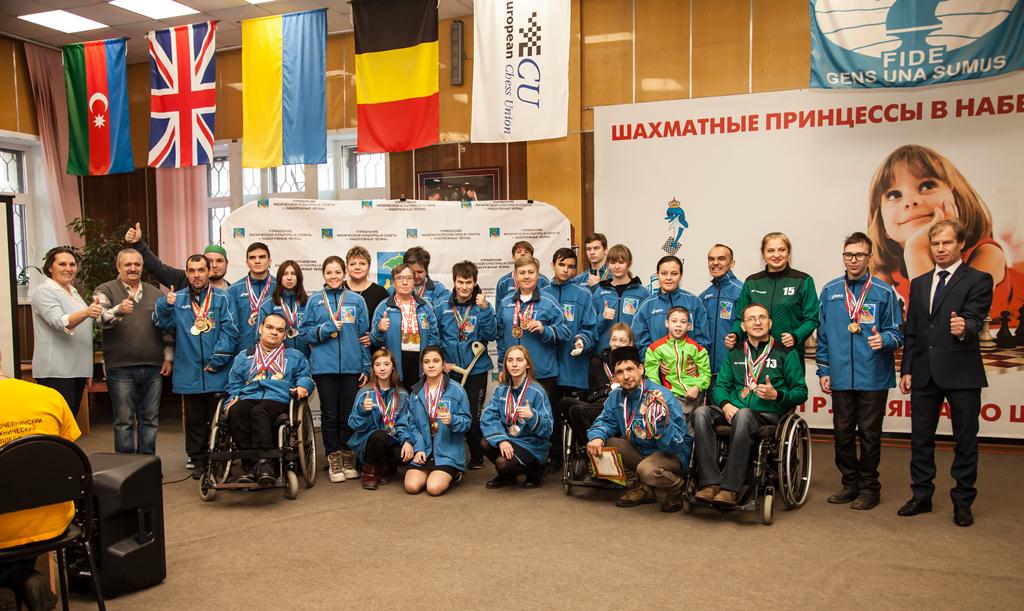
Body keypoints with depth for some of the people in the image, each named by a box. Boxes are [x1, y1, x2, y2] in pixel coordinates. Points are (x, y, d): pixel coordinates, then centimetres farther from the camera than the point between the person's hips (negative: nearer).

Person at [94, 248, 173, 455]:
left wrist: (168, 357, 9)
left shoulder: (155, 293, 13)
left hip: (153, 368, 4)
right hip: (120, 368, -4)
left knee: (150, 420, 10)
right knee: (124, 421, 3)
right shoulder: (106, 291, 1)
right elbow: (101, 319, -17)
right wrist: (118, 310, -38)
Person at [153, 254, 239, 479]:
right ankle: (198, 461, 22)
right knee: (194, 420, 12)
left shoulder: (221, 298, -1)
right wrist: (165, 306, -21)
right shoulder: (177, 299, 8)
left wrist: (217, 360, -14)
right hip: (189, 373, 2)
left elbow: (230, 331, -7)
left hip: (217, 374, -2)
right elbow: (165, 325, -2)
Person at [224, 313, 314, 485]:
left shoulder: (295, 357, 27)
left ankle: (264, 463, -47)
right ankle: (251, 464, -37)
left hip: (278, 400, -2)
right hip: (248, 398, 2)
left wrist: (302, 386, -4)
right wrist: (233, 399, 5)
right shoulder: (244, 356, 30)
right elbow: (234, 385, 26)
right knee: (235, 412, -35)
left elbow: (305, 376, 19)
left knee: (259, 411, -38)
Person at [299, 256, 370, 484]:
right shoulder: (314, 301, 6)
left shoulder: (357, 300, 7)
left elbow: (364, 335, 8)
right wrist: (325, 329, -13)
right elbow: (304, 333, 5)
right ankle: (334, 459, 13)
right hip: (324, 365, 0)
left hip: (351, 366, 1)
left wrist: (366, 367, 4)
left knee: (349, 414, 5)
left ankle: (348, 459, 16)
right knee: (330, 415, 4)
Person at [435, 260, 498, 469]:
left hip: (476, 369, -2)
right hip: (449, 370, 2)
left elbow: (491, 335, -14)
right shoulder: (441, 308, 1)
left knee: (473, 415, 1)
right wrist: (441, 361, -3)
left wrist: (484, 310, -23)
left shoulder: (483, 306, -3)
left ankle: (477, 456, 24)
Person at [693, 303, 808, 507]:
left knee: (743, 415, -39)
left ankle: (730, 488, -38)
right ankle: (710, 482, -34)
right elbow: (720, 386, 16)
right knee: (701, 412, -28)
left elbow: (801, 392, 7)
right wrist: (726, 405, -7)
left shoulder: (786, 353, 10)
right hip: (733, 410, 4)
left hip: (768, 413, -4)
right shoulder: (734, 353, 21)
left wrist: (776, 395, -12)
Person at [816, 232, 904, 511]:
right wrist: (823, 370, 8)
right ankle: (850, 484, 25)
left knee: (869, 434, 5)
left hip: (873, 377, -3)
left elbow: (897, 332, 1)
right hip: (840, 377, 3)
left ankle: (869, 488, 19)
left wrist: (884, 339, -21)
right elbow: (823, 335, 11)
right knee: (842, 434, 10)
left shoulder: (884, 292, -2)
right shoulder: (830, 291, 7)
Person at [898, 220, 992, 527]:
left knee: (965, 441, 5)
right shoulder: (918, 284, 13)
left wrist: (965, 329, -39)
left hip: (961, 373, -5)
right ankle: (921, 496, 24)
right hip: (924, 374, 5)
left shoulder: (978, 280, -2)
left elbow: (975, 319, -16)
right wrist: (906, 370, 9)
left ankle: (962, 502, 18)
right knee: (920, 439, 11)